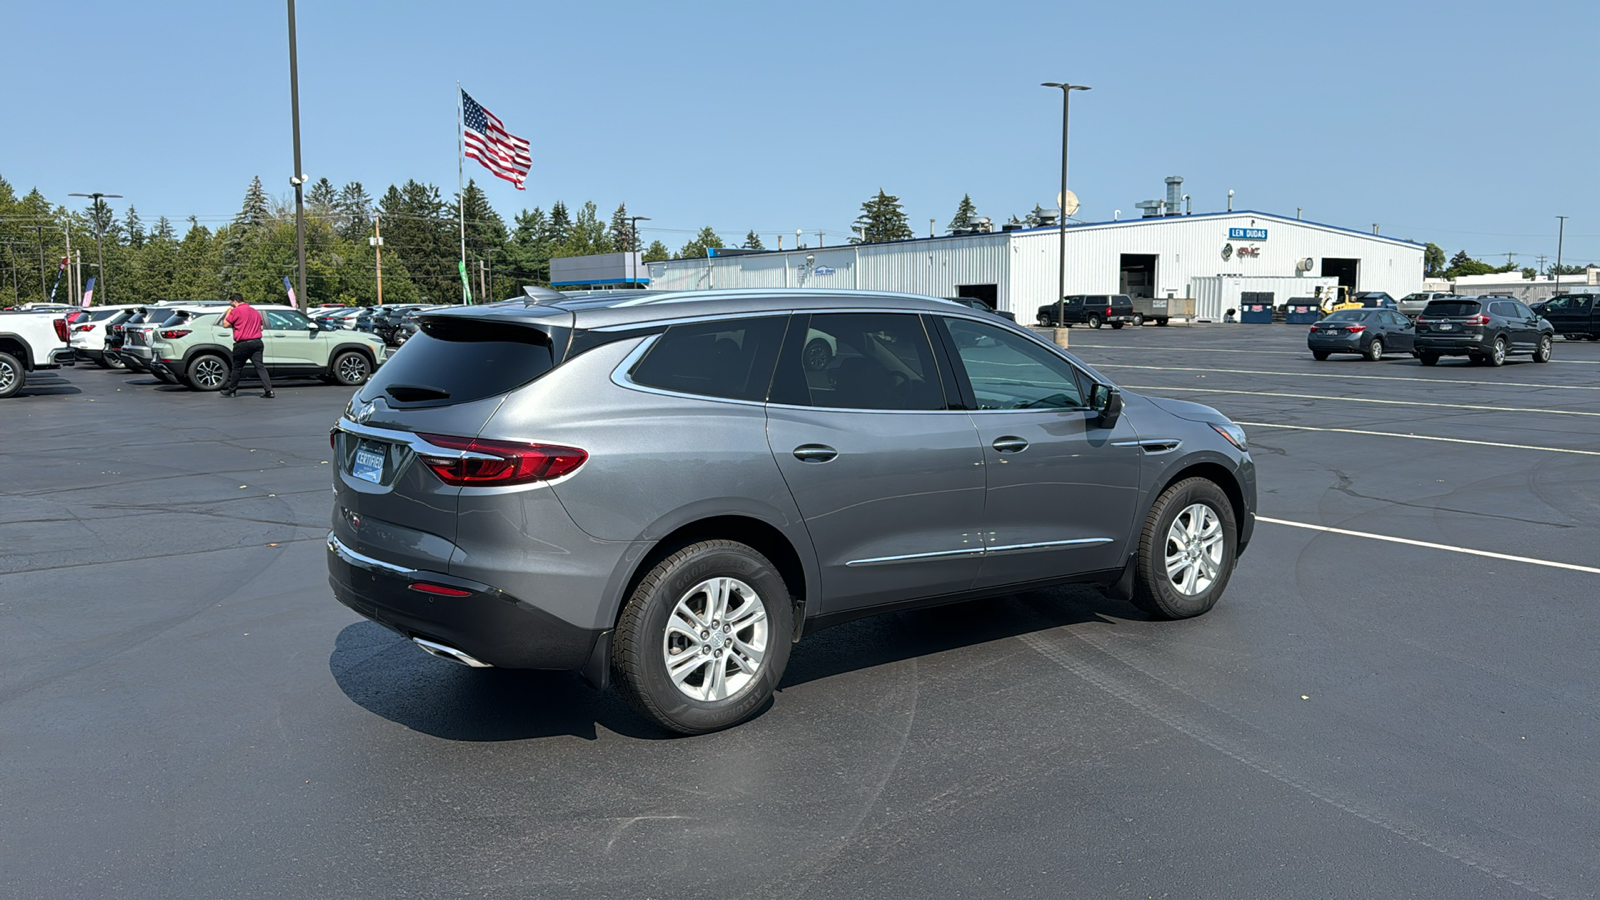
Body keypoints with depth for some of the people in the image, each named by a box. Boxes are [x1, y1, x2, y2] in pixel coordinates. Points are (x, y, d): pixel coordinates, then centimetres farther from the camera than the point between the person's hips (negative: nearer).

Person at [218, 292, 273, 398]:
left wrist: (228, 313, 10)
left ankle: (231, 390, 21)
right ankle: (268, 390, -12)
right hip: (257, 342, 5)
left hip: (243, 344, -5)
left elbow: (225, 324, -4)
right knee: (260, 366, 0)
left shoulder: (236, 311, -6)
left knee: (236, 367, 9)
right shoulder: (255, 311, 15)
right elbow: (261, 327, 22)